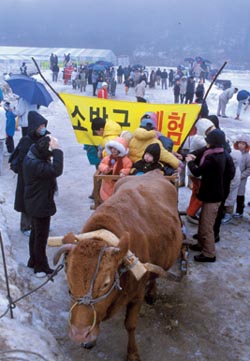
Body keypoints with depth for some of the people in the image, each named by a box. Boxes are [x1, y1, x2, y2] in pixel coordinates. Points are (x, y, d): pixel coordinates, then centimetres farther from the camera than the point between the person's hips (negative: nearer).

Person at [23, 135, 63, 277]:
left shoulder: (33, 157, 0)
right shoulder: (34, 164, -32)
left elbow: (48, 169, 9)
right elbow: (56, 170, -40)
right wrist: (57, 150, -37)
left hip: (36, 203, 10)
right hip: (40, 204, -10)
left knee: (36, 233, 23)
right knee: (41, 236, 4)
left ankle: (34, 261, 39)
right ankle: (41, 267, 19)